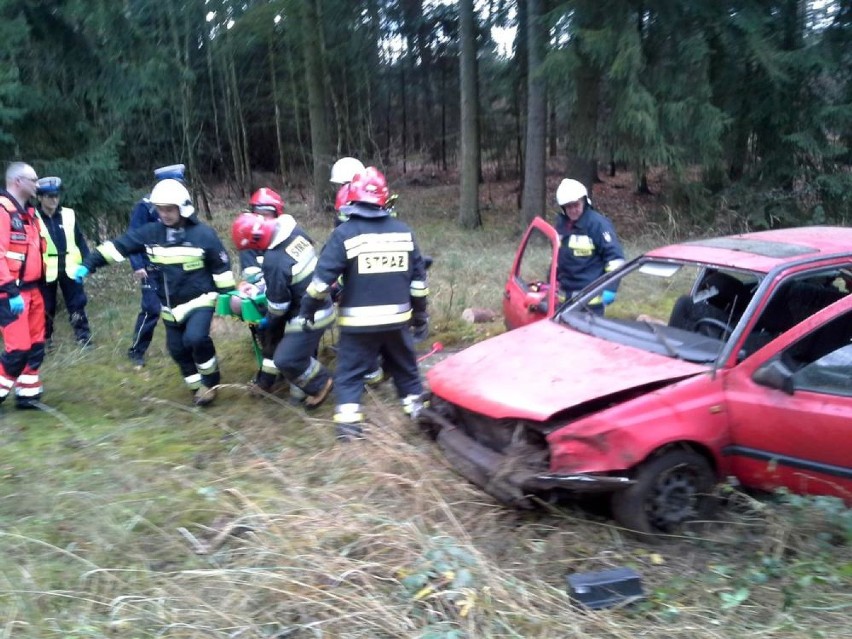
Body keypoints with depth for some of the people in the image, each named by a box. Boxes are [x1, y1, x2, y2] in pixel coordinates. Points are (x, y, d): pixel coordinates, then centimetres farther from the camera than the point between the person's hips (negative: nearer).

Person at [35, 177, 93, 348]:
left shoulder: (69, 214, 1)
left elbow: (79, 239, 7)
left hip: (69, 268, 2)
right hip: (46, 271, -2)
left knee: (77, 304, 7)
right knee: (46, 308, 10)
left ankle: (83, 337, 17)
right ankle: (45, 339, 24)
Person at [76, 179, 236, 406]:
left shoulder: (203, 234, -13)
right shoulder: (151, 232, -4)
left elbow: (221, 266, -7)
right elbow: (119, 245, -4)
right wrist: (89, 264, -11)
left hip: (200, 300, -5)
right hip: (171, 306, 5)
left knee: (195, 338, -28)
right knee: (178, 350, 11)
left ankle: (210, 380, -2)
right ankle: (198, 386, 33)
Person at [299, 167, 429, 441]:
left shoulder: (344, 233, -11)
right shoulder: (403, 231, 3)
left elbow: (323, 277, -13)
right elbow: (418, 277, 8)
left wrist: (307, 310, -1)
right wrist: (420, 312, 18)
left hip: (358, 321, -3)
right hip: (397, 317, 4)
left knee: (350, 371, 7)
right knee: (405, 366, 20)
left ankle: (348, 421, 1)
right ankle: (417, 407, 29)